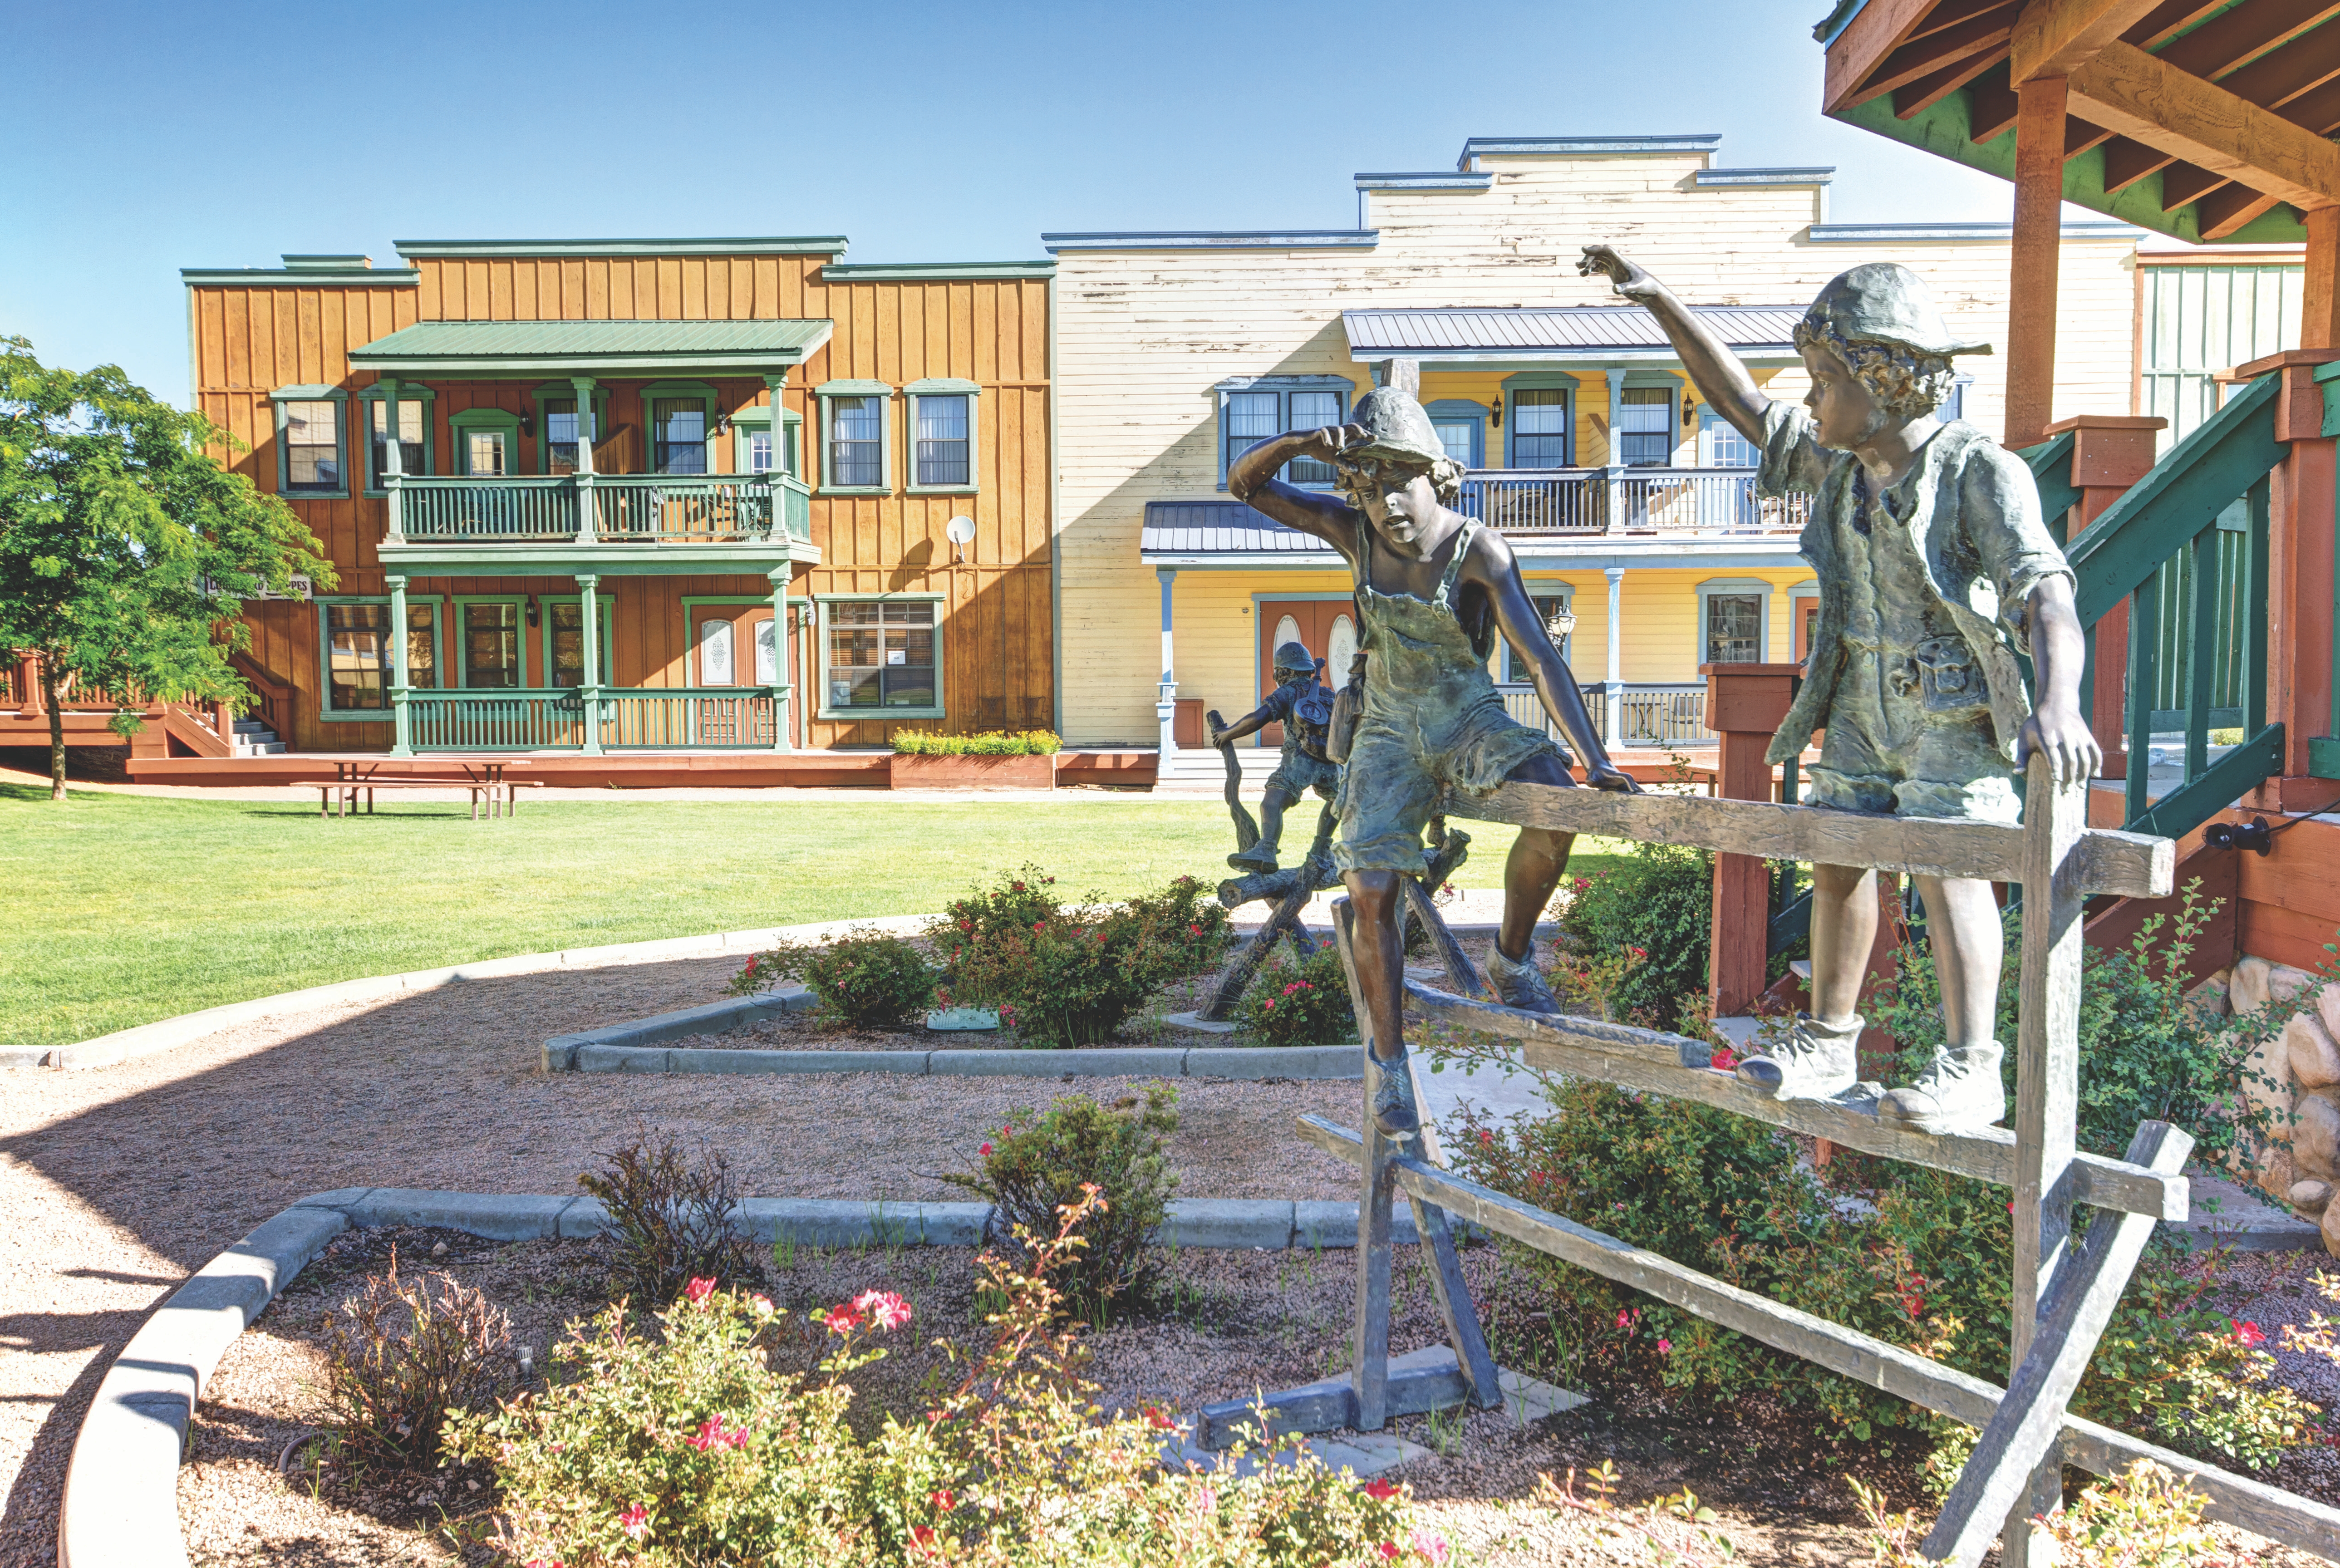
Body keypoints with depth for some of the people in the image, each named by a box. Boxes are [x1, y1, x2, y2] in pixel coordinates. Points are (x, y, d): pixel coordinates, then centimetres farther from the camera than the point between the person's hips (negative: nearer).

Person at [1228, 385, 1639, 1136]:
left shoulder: (1479, 551, -19)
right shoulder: (1354, 531, -9)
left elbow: (1541, 658, -25)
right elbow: (1244, 483, -9)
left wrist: (1596, 760, -35)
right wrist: (1301, 443, -31)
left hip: (1469, 720, -2)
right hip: (1390, 729, 2)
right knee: (1371, 895, -10)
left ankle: (1511, 961, -4)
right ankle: (1391, 1068, 7)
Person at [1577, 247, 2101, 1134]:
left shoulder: (1980, 472, -18)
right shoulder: (1839, 466, 4)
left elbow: (2045, 594, -30)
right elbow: (1743, 405, 14)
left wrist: (2058, 705, -47)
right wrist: (1660, 304, 11)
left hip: (1956, 705, -7)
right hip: (1864, 702, 7)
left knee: (1947, 866, -15)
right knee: (1837, 855, 6)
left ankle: (1970, 1070, -9)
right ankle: (1828, 1048, 17)